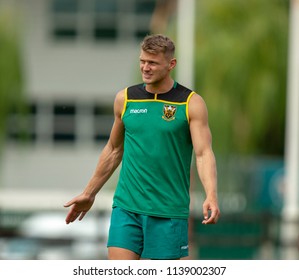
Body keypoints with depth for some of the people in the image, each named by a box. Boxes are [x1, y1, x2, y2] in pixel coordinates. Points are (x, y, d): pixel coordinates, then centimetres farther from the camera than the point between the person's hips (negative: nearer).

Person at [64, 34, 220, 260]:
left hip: (168, 212, -2)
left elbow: (204, 153, -12)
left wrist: (211, 196, -28)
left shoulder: (191, 103, -4)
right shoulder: (125, 99, 7)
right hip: (126, 206, 2)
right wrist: (89, 193, 22)